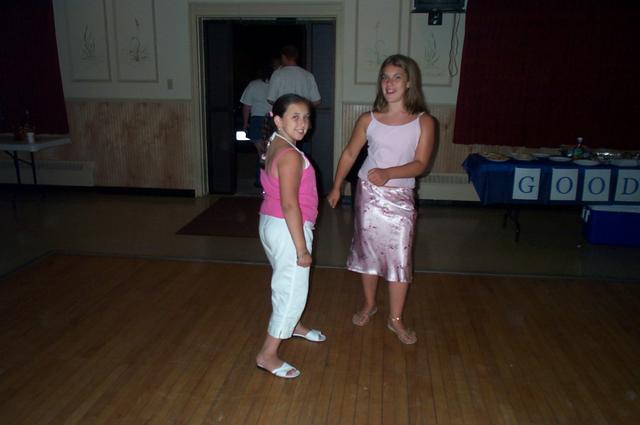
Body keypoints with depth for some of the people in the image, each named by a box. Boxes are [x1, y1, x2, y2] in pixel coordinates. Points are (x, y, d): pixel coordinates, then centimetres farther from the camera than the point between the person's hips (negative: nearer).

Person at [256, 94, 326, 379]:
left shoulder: (274, 146, 7)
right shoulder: (291, 155, -22)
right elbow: (289, 205, -25)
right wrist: (302, 248, -21)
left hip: (270, 223, 10)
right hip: (287, 229, -10)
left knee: (287, 282, 27)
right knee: (292, 290, 2)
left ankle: (292, 326, 50)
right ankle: (268, 354, 11)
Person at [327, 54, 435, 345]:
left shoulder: (423, 122, -6)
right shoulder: (368, 120, -1)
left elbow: (420, 164, -13)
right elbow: (349, 154, 8)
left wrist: (388, 173, -28)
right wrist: (336, 187, 8)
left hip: (400, 198, -1)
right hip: (368, 193, 2)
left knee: (399, 258, 1)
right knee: (367, 250, 13)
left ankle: (396, 319, 18)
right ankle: (369, 305, 35)